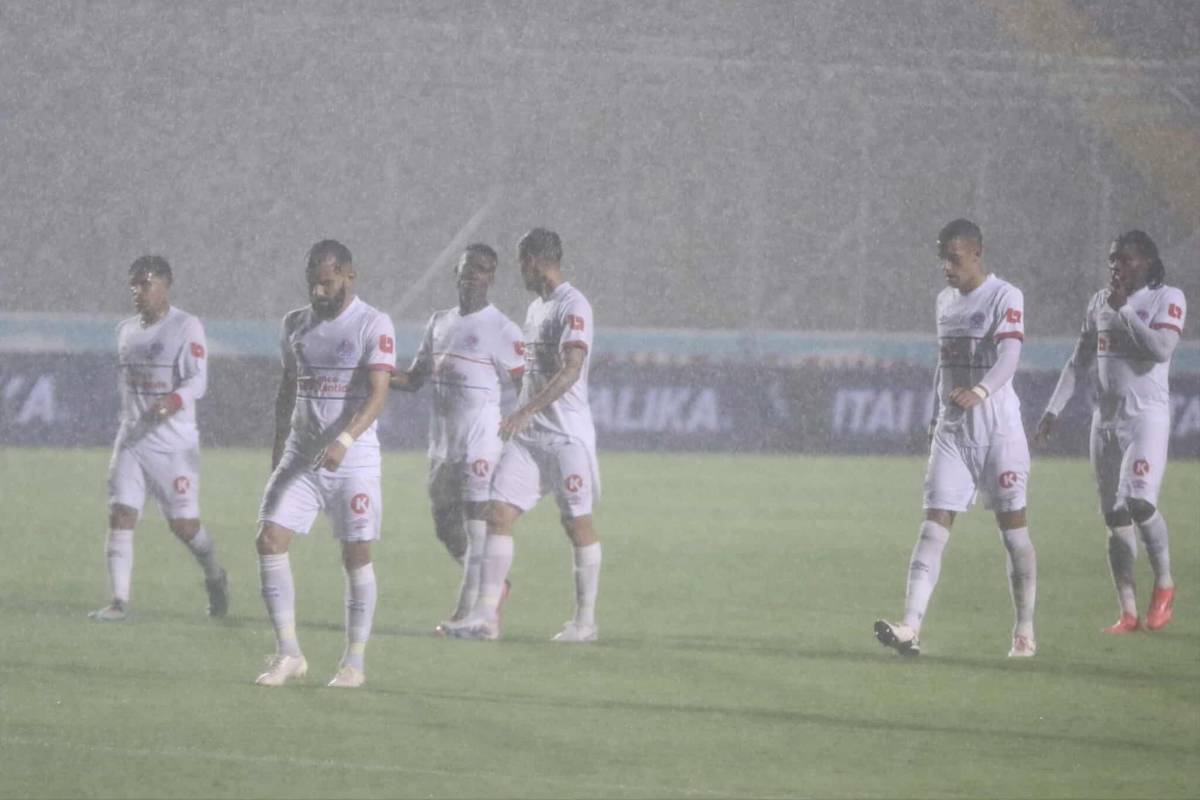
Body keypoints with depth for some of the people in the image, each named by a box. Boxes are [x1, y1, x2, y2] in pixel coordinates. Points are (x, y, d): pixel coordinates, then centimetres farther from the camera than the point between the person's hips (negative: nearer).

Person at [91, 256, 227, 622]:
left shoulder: (186, 327, -9)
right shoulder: (126, 330, 12)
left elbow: (198, 381, -18)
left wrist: (173, 401, -36)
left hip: (175, 442, -5)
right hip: (132, 438, 5)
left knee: (184, 524, -1)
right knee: (120, 516, -7)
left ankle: (215, 578, 28)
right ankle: (118, 601, -7)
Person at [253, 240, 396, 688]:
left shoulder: (373, 326, -7)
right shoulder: (296, 324, 11)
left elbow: (377, 395, -17)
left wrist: (344, 440, -30)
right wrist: (279, 447, 18)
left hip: (353, 459, -5)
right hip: (301, 456, 5)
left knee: (356, 554, -1)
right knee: (270, 541, -7)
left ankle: (354, 661, 8)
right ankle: (288, 654, -3)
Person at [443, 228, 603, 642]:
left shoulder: (573, 306, -12)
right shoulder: (536, 308, 16)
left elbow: (571, 370, -24)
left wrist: (527, 411, -30)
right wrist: (519, 421, 24)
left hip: (567, 434, -8)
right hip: (528, 435, 8)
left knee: (577, 523, 1)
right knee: (499, 512, -2)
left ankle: (585, 620, 10)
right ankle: (486, 615, -5)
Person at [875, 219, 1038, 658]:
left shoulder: (1004, 297, -9)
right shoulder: (945, 301, 14)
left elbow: (1009, 357, -24)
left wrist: (980, 392, -41)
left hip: (998, 428, -6)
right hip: (951, 432, 6)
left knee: (1013, 527, 2)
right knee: (934, 526, -6)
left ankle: (1025, 632, 12)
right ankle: (910, 628, -16)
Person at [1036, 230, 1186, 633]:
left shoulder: (1167, 299, -4)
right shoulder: (1100, 302, 13)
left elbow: (1161, 349, -20)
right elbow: (1080, 362, 16)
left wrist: (1124, 309, -17)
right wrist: (1053, 410, 11)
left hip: (1147, 416, -6)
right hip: (1106, 419, 6)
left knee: (1139, 502, -22)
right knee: (1115, 518, 3)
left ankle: (1164, 583, 2)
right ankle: (1128, 613, 5)